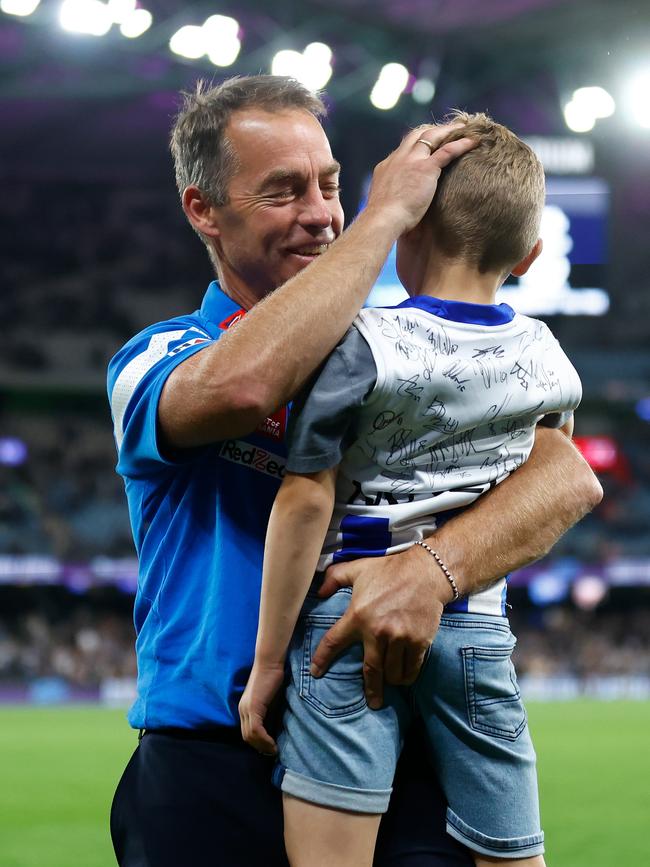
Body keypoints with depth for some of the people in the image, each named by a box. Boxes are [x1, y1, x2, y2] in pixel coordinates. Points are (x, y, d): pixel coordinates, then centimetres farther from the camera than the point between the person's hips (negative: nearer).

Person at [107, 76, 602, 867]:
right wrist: (388, 211, -14)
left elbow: (568, 479, -3)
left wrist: (435, 568, -22)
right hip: (215, 773, -2)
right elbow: (241, 384, -22)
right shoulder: (155, 358, 4)